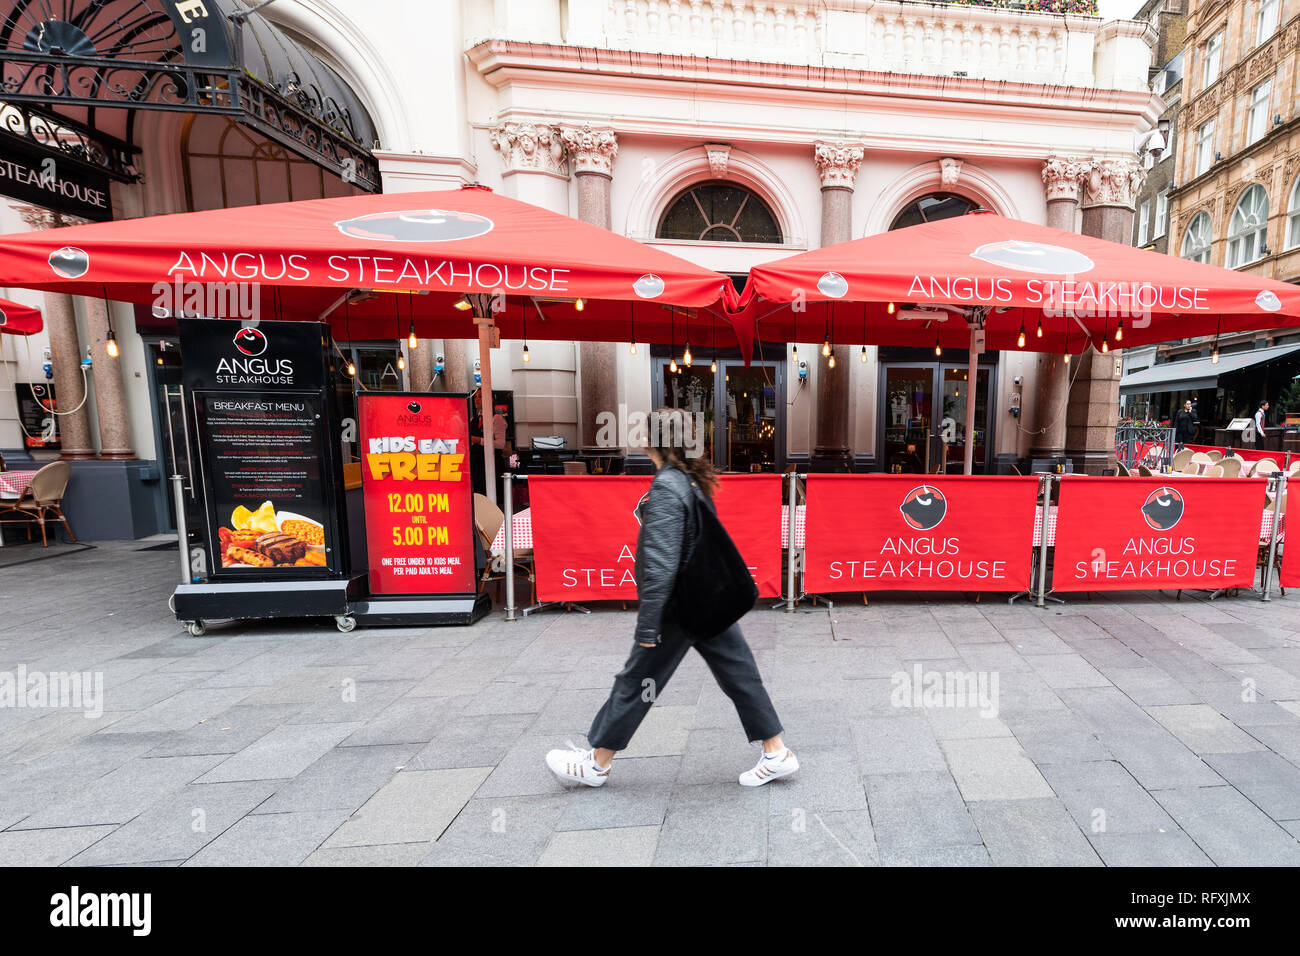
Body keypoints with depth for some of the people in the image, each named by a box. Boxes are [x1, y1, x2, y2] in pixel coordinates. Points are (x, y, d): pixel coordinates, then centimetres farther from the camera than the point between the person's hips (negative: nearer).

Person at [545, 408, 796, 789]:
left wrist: (647, 628, -20)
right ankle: (776, 753, 30)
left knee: (636, 681, 8)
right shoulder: (693, 481, 5)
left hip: (679, 607, -8)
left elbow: (661, 567, -26)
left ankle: (596, 764, 28)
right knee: (739, 674, 17)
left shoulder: (665, 489, -21)